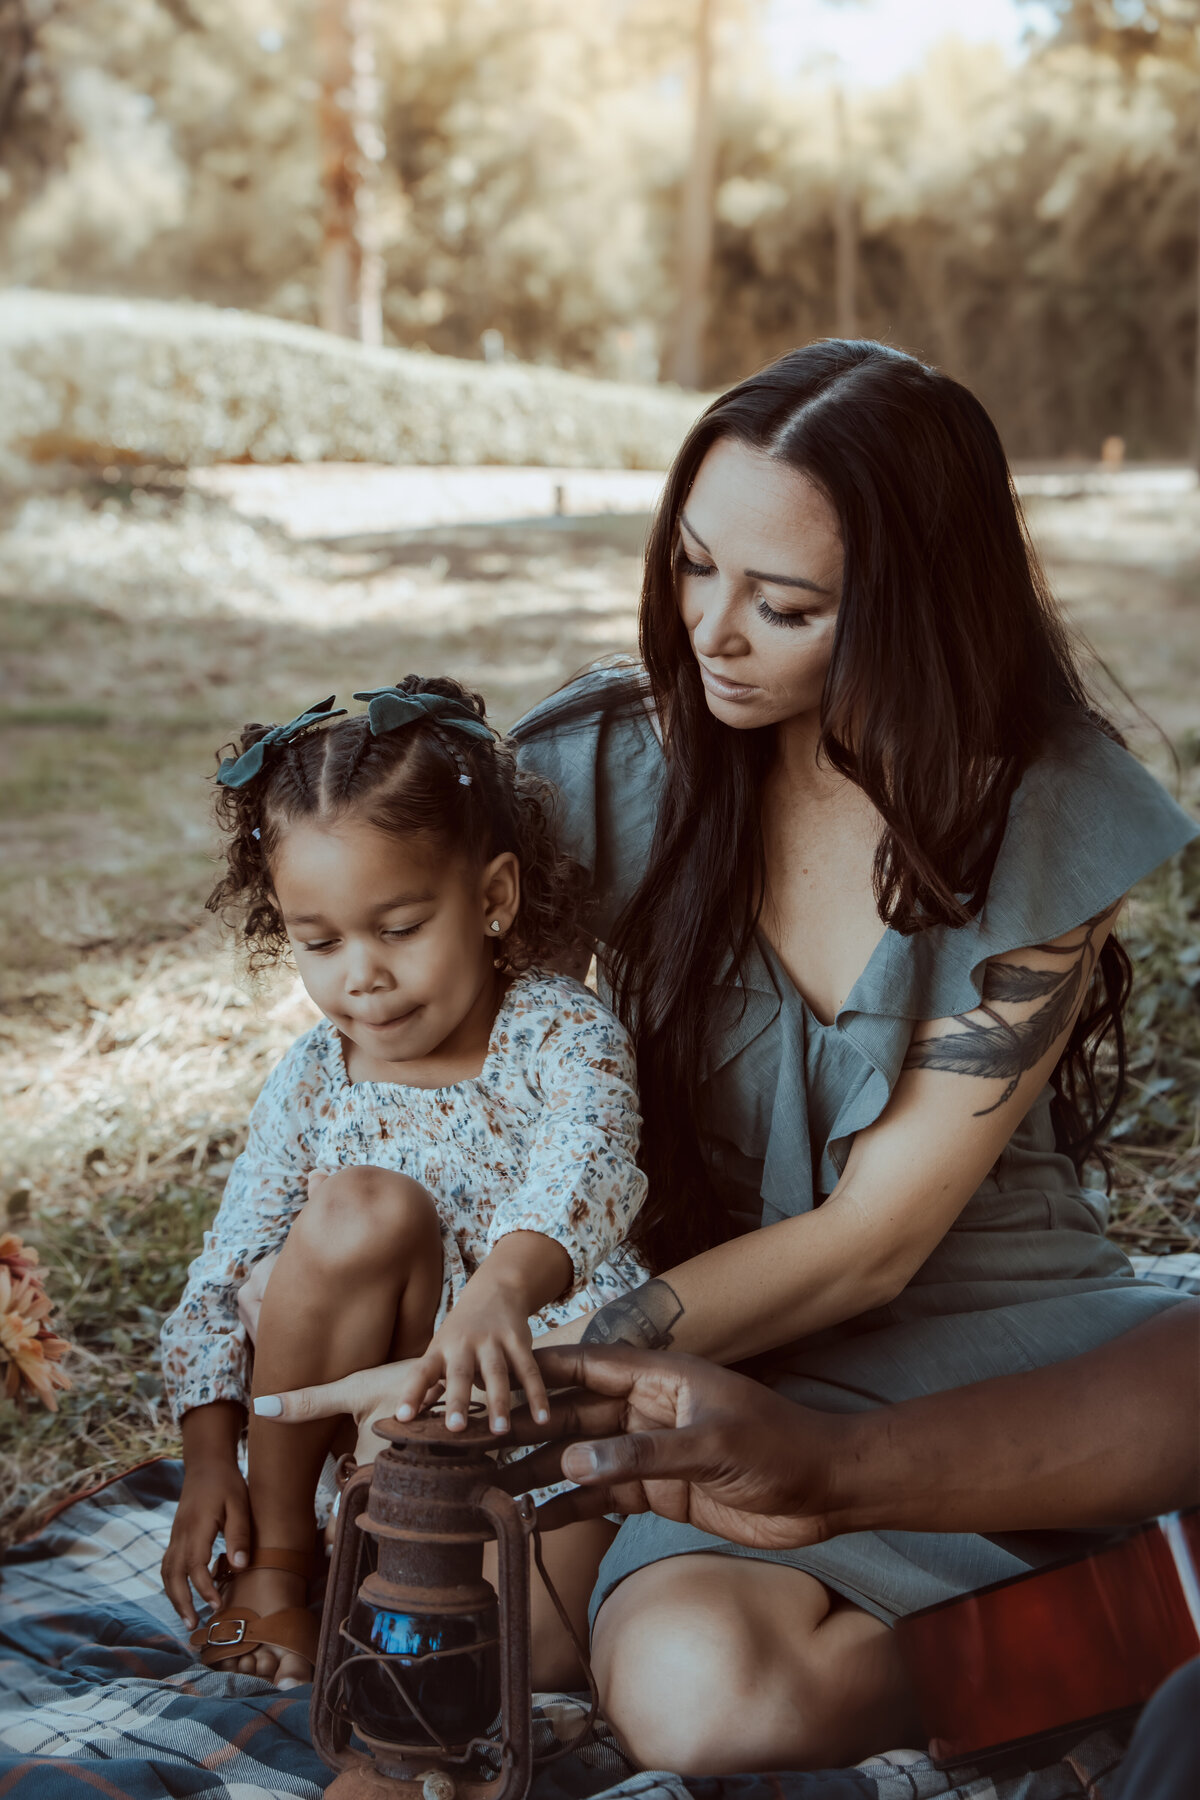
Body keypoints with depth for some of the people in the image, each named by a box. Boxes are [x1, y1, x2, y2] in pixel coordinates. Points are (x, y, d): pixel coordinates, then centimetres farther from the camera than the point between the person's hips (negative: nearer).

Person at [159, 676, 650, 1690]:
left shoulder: (563, 1037, -16)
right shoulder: (315, 1082, -6)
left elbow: (580, 1184, -37)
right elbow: (224, 1278, -1)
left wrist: (500, 1290, -58)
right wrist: (209, 1461, -11)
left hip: (548, 1371, -2)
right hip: (388, 1405, 3)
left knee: (528, 1652, -27)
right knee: (363, 1210, -29)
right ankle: (276, 1551, -12)